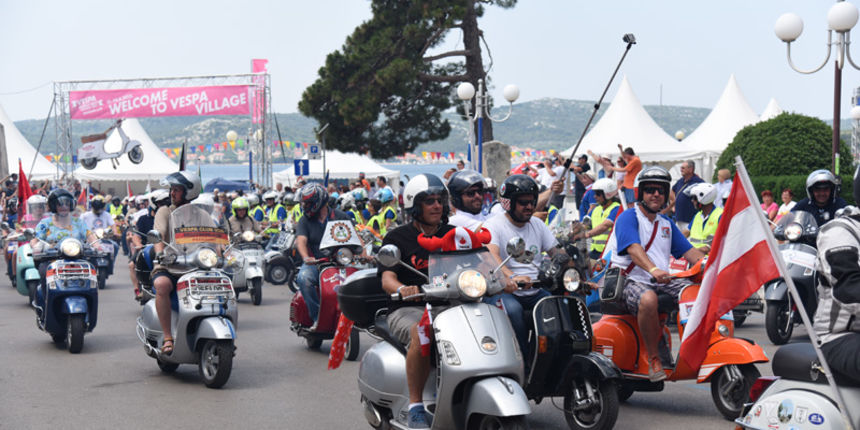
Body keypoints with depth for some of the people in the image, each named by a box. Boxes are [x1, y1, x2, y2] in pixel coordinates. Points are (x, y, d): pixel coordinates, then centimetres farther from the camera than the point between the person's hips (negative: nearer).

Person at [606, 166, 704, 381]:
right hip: (633, 281, -7)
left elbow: (687, 250, 16)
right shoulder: (628, 217, -2)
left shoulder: (666, 223, 22)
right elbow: (634, 248, -21)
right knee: (648, 299, -40)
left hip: (664, 282, 7)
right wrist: (653, 270, -39)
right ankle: (654, 359, -28)